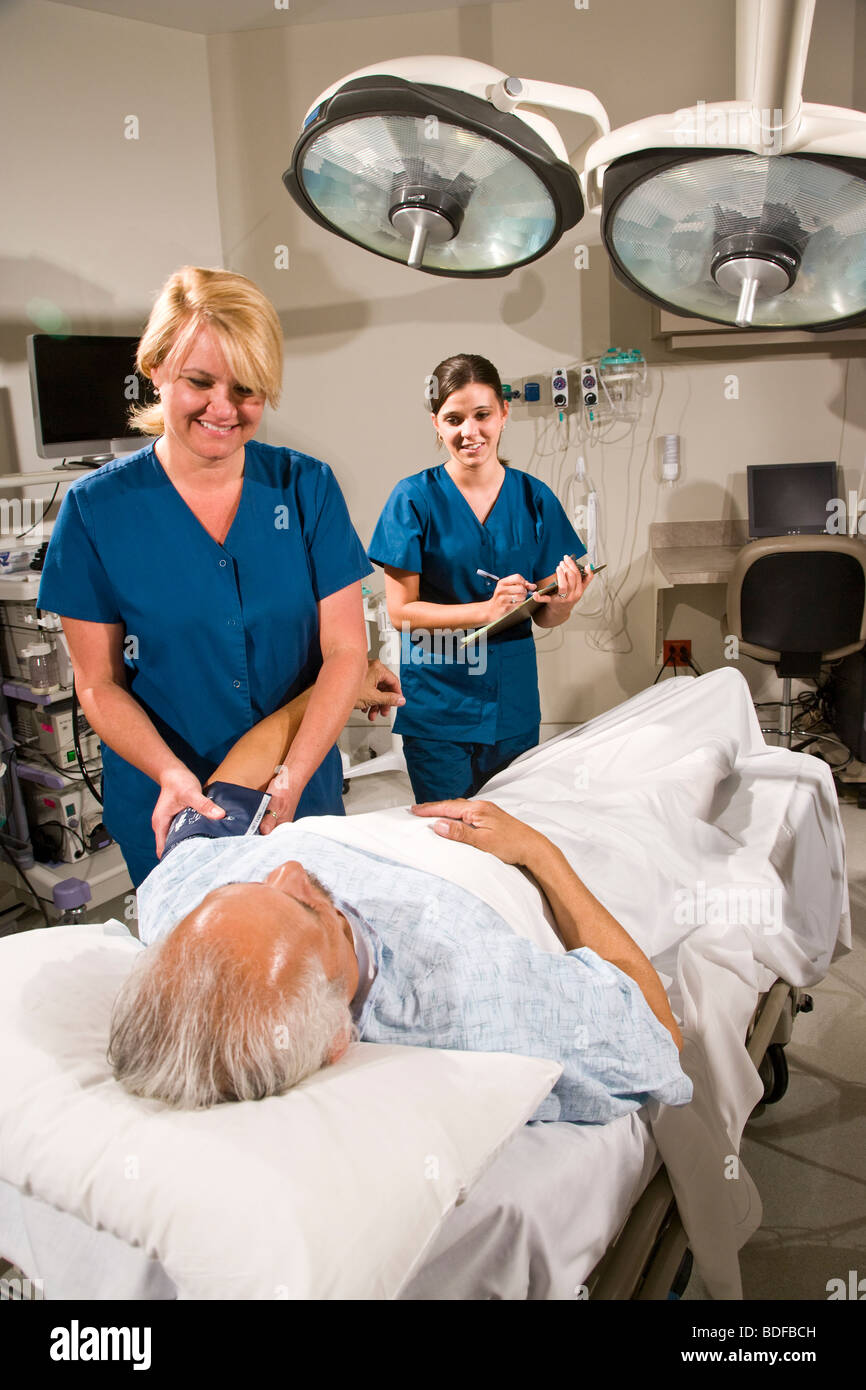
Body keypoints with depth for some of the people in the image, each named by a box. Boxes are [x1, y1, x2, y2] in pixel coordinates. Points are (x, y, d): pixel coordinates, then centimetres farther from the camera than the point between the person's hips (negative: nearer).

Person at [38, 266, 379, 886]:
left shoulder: (307, 487, -6)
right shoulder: (96, 508, -9)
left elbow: (345, 650, -8)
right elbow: (99, 683, -6)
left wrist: (294, 777, -21)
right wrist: (170, 773, -23)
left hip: (302, 792, 1)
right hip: (164, 808, -1)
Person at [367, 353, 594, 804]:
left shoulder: (534, 497, 2)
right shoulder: (415, 497, -6)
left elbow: (544, 616, 6)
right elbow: (401, 610, -9)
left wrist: (561, 603, -17)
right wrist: (488, 610, -21)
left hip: (513, 707, 3)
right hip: (436, 711, -3)